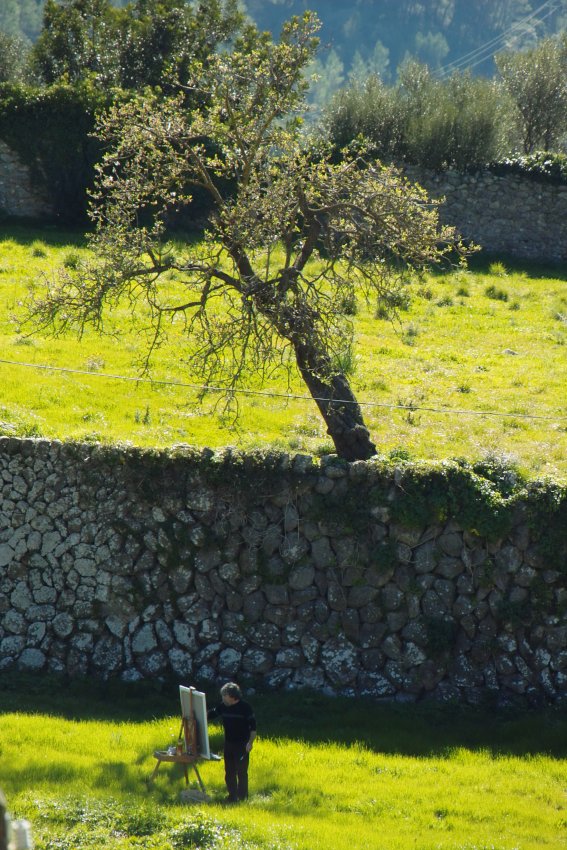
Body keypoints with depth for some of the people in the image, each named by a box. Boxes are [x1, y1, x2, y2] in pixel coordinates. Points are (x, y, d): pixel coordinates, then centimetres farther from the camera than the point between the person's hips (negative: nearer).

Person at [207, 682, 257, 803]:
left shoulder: (245, 708, -11)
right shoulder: (222, 707, 5)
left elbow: (253, 726, -9)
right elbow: (210, 714, 15)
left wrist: (250, 742, -15)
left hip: (242, 745, -6)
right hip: (228, 744, 6)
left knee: (241, 772, -4)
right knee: (229, 771, 11)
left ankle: (242, 797, 3)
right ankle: (232, 796, 21)